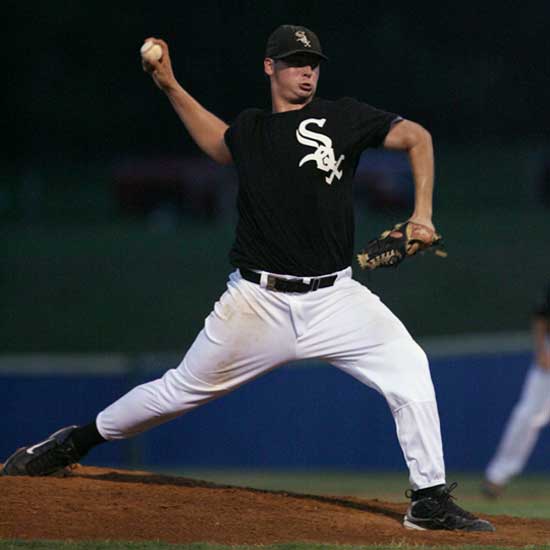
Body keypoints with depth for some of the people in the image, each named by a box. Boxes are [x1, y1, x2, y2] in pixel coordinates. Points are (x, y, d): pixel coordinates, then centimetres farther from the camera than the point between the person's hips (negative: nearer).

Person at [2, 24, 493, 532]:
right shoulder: (249, 130, 11)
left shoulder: (341, 117, 2)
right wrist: (171, 87, 27)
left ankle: (430, 500, -12)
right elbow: (218, 142, 34)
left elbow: (416, 137, -1)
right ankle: (75, 442, 27)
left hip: (333, 296, -1)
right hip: (259, 300, 1)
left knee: (407, 365, -21)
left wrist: (422, 214, -11)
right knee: (181, 389, 5)